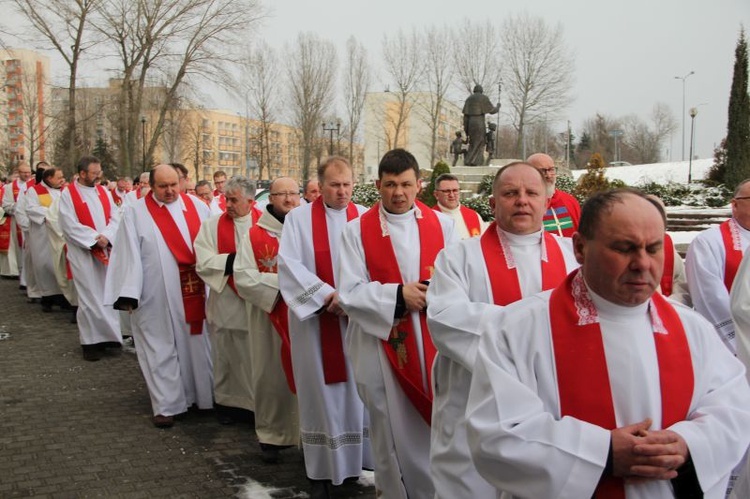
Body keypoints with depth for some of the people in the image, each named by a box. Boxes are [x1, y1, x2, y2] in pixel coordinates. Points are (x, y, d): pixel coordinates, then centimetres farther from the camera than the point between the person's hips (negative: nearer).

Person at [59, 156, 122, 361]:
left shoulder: (104, 192, 9)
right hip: (83, 252, -4)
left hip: (106, 250, 5)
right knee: (90, 296, -1)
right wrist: (95, 239, -17)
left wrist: (106, 237, -14)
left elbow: (115, 217, 3)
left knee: (107, 293, 7)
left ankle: (106, 335, 18)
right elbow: (70, 225, -12)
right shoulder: (68, 194, -6)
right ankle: (90, 341, 8)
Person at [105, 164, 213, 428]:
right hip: (157, 296, -2)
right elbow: (129, 253, -5)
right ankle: (167, 405, 14)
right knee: (161, 347, 6)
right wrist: (129, 293, -11)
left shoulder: (198, 207, 5)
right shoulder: (136, 213, -1)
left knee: (197, 343, 12)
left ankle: (203, 394, 26)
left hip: (194, 290, 2)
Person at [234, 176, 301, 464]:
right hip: (269, 317, -1)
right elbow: (242, 277, -8)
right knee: (272, 376, 7)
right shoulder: (254, 235, 0)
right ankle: (271, 435, 23)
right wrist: (280, 283, -17)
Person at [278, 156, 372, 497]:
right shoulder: (298, 218, 0)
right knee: (323, 392, 5)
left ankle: (357, 458, 23)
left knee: (358, 389, 8)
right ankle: (322, 469, 16)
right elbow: (289, 263, -10)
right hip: (315, 319, -1)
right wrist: (327, 296, -18)